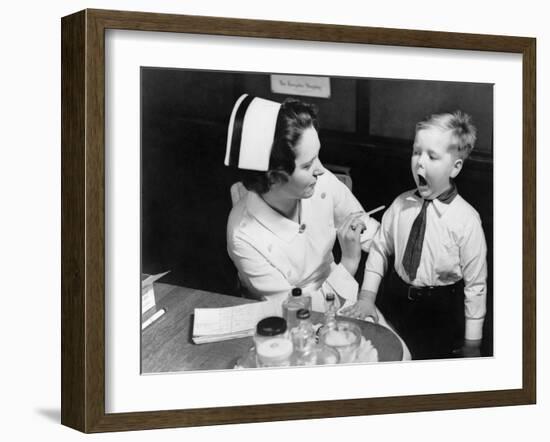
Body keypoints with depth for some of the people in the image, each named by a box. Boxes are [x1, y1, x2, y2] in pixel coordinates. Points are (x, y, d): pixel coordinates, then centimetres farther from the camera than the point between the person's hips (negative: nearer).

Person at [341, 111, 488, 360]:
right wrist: (367, 296, -3)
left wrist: (472, 344, -9)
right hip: (397, 302, 4)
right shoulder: (401, 205, -6)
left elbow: (475, 285, -13)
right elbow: (380, 248, 6)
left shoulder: (466, 220, -18)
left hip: (441, 314, -4)